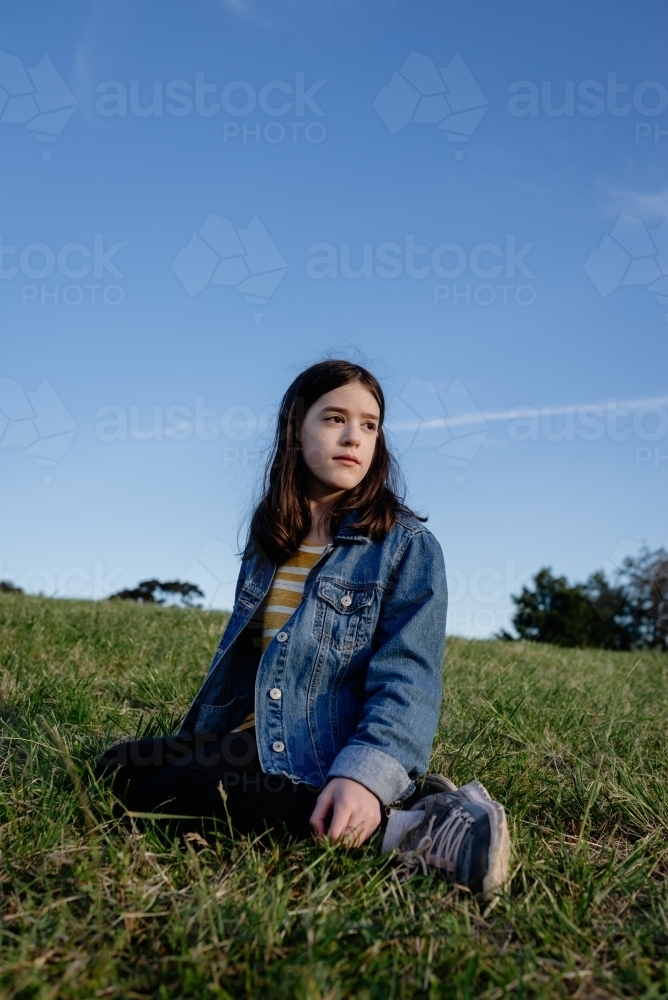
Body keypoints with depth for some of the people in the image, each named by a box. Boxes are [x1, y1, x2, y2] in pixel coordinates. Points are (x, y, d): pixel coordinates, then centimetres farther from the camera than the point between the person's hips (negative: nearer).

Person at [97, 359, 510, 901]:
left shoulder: (406, 545, -9)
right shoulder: (271, 535, 11)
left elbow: (406, 678, -18)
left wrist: (367, 775, -34)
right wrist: (197, 738, 24)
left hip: (321, 757, -8)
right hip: (254, 737, 8)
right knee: (118, 767, -3)